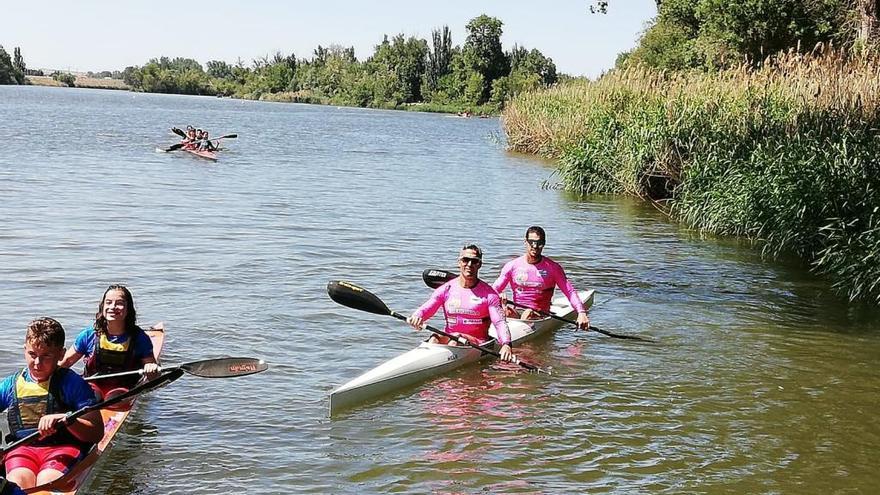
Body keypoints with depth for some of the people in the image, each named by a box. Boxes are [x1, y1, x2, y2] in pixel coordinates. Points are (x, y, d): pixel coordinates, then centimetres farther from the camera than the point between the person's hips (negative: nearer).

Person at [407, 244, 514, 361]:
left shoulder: (488, 293, 1)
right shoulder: (446, 289, 8)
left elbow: (500, 322, -8)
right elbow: (425, 309, 1)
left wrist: (506, 344, -27)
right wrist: (417, 317, -25)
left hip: (478, 343, -2)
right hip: (448, 338, 2)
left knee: (455, 341, -34)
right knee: (434, 339, -30)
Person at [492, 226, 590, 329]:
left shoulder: (553, 267, 3)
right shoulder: (512, 266, 6)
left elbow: (570, 292, -1)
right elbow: (492, 290, 5)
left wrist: (581, 313, -17)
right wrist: (499, 296, -20)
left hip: (541, 316, -1)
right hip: (517, 312, 1)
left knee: (528, 313, -36)